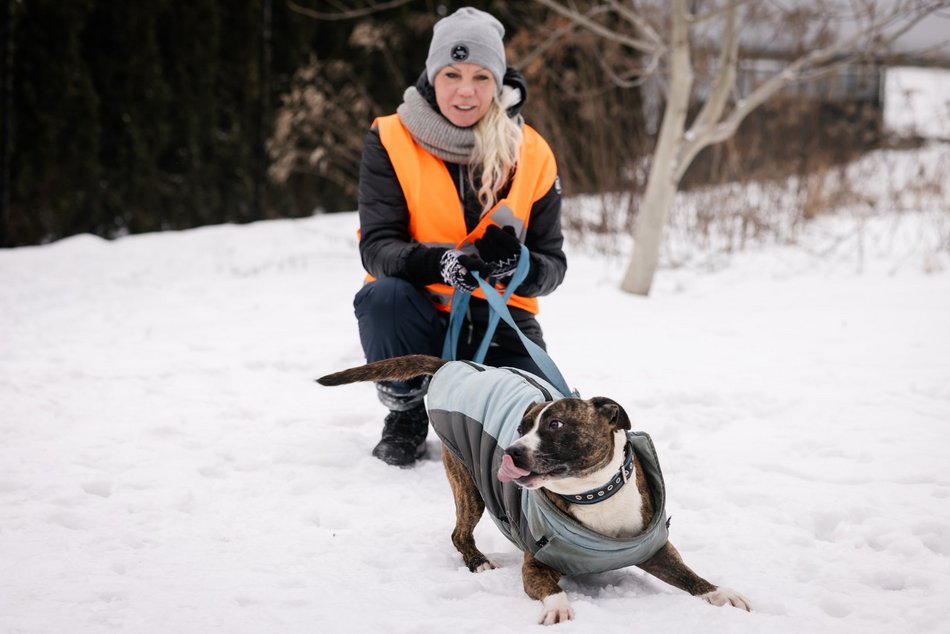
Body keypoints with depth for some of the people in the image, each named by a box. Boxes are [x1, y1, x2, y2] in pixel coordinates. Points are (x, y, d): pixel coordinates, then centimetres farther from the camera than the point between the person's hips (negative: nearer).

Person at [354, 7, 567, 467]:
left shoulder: (532, 154, -2)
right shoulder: (391, 140, -7)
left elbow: (553, 265, -3)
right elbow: (376, 247, -15)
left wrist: (518, 265, -29)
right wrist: (439, 262, -37)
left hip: (498, 323, 1)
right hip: (418, 317, -1)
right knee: (383, 295, -36)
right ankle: (406, 414, -6)